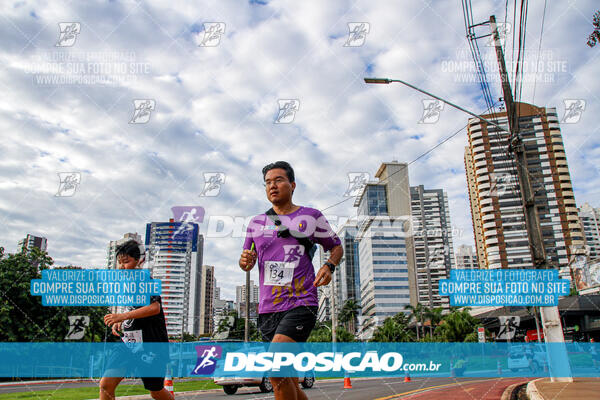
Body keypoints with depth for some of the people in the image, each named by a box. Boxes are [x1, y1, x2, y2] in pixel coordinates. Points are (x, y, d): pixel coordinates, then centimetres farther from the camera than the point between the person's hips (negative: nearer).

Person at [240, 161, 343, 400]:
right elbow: (247, 262, 20)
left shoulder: (311, 217, 5)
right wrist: (245, 261, -4)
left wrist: (329, 266, -7)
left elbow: (336, 247, 14)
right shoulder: (256, 223, 13)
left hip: (301, 305, -4)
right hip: (267, 309, 5)